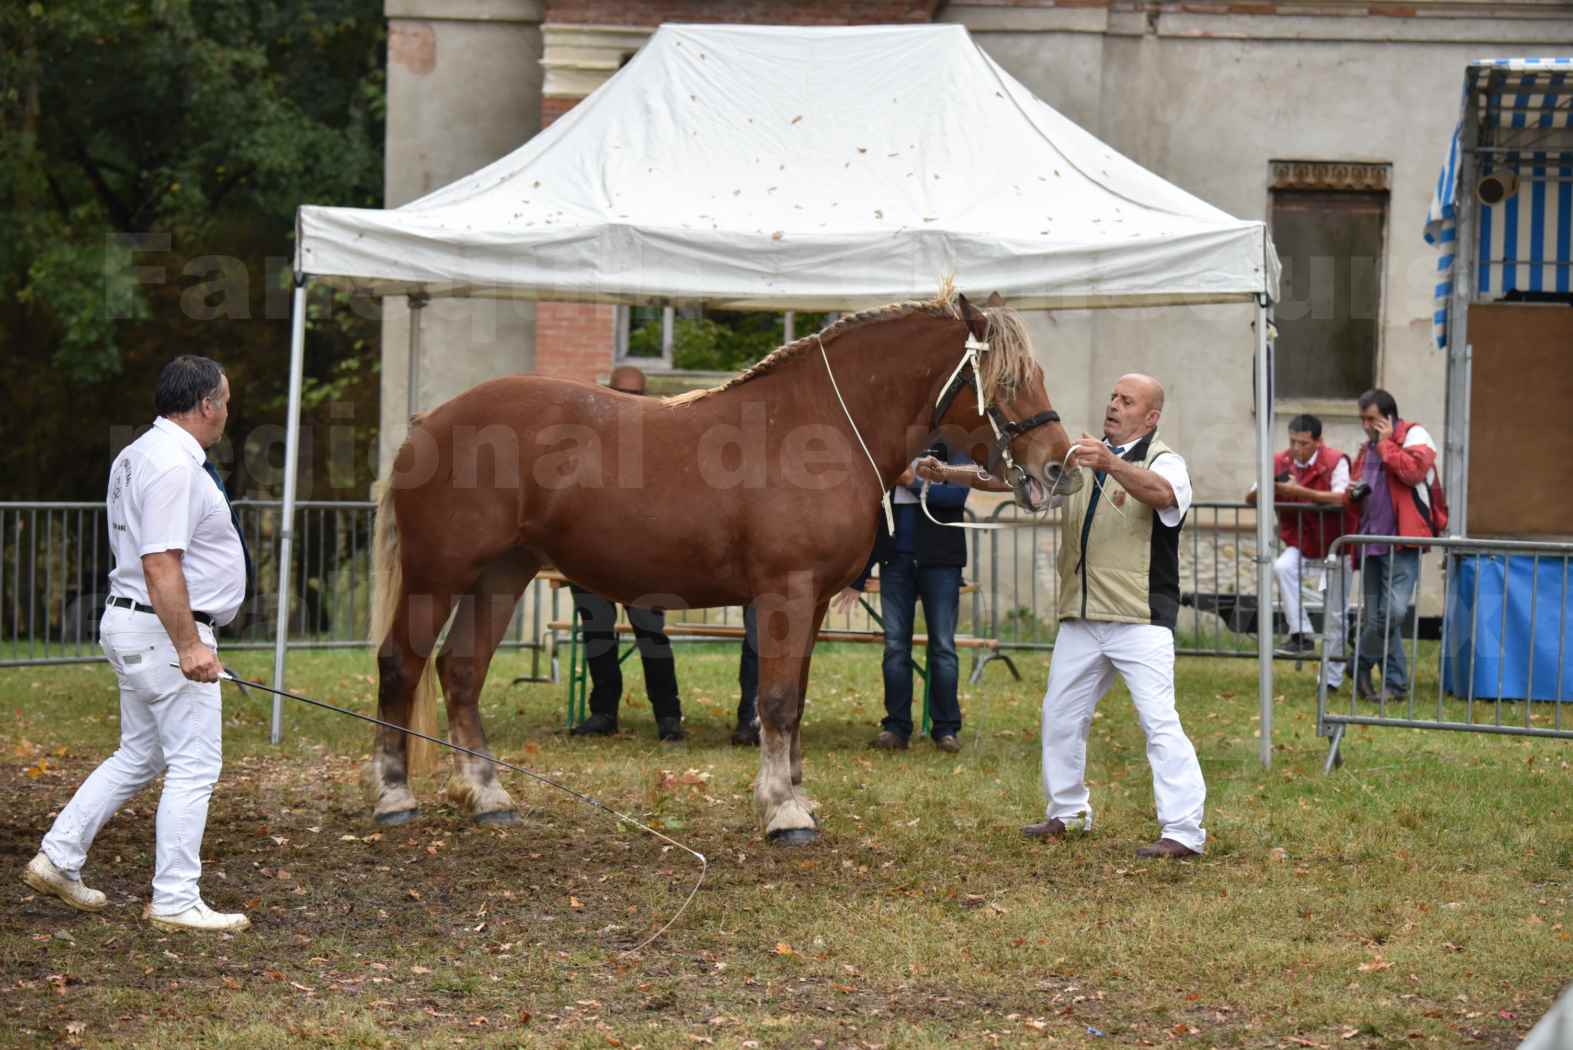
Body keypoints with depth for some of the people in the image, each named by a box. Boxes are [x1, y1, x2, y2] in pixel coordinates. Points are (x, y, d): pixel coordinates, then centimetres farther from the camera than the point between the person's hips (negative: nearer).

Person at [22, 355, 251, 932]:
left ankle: (58, 858, 21)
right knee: (194, 765, -5)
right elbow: (160, 565, -26)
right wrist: (189, 646, -28)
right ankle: (175, 901, -3)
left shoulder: (137, 455, 15)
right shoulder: (175, 467, -19)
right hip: (164, 631, -11)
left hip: (130, 625, 11)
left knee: (138, 757, 19)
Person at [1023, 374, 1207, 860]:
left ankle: (1183, 831, -15)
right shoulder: (1081, 456, 15)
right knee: (1060, 714, 16)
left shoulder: (1163, 462, -6)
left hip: (1139, 620, -7)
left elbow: (1160, 493, -29)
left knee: (1159, 720, -14)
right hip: (1080, 617, 7)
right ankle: (1066, 812, 32)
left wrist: (1111, 464, -48)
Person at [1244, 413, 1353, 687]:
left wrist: (1299, 491, -39)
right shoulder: (1280, 463, -2)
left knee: (1334, 615, 0)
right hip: (1299, 547, 3)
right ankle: (1301, 635, -26)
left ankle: (1331, 678, 13)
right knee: (1282, 567, -31)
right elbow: (1250, 498, -4)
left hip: (1332, 548, -3)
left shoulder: (1335, 461, -15)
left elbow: (1341, 497, -32)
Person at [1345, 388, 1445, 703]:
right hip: (1371, 541, 8)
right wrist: (1353, 493, 10)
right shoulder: (1367, 450, 22)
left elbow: (1414, 471, -20)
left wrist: (1386, 443, -10)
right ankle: (1395, 684, 11)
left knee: (1394, 610, -18)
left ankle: (1361, 664, 1)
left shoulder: (1413, 436, 0)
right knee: (1376, 616, 5)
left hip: (1402, 539, -8)